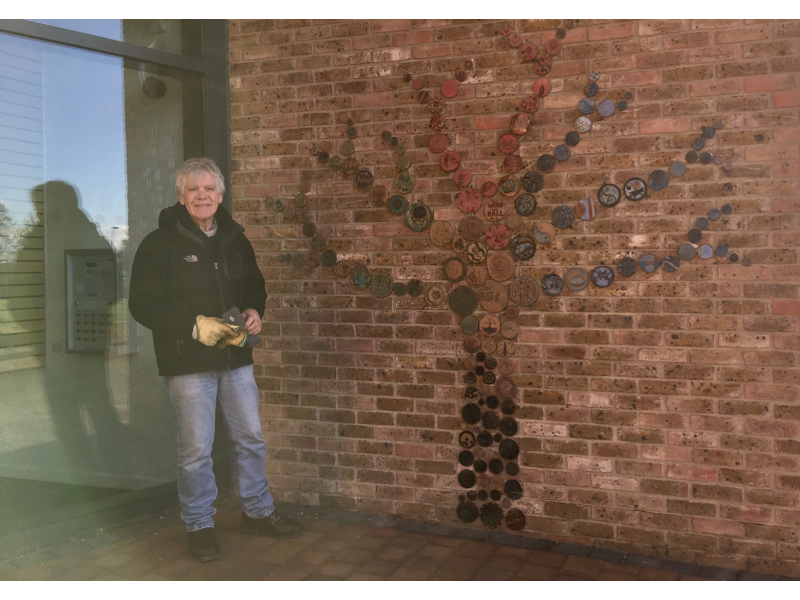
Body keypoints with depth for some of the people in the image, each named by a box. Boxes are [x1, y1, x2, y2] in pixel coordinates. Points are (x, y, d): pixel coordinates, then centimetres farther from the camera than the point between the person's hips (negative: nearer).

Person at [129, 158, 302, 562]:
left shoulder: (235, 240, 9)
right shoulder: (160, 244, -8)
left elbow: (255, 286, 20)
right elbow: (143, 304, -12)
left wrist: (254, 311, -2)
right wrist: (195, 326, -21)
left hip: (236, 357, 5)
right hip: (188, 361, -5)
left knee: (250, 438, 13)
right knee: (196, 449, 1)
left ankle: (258, 512, 31)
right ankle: (199, 526, 20)